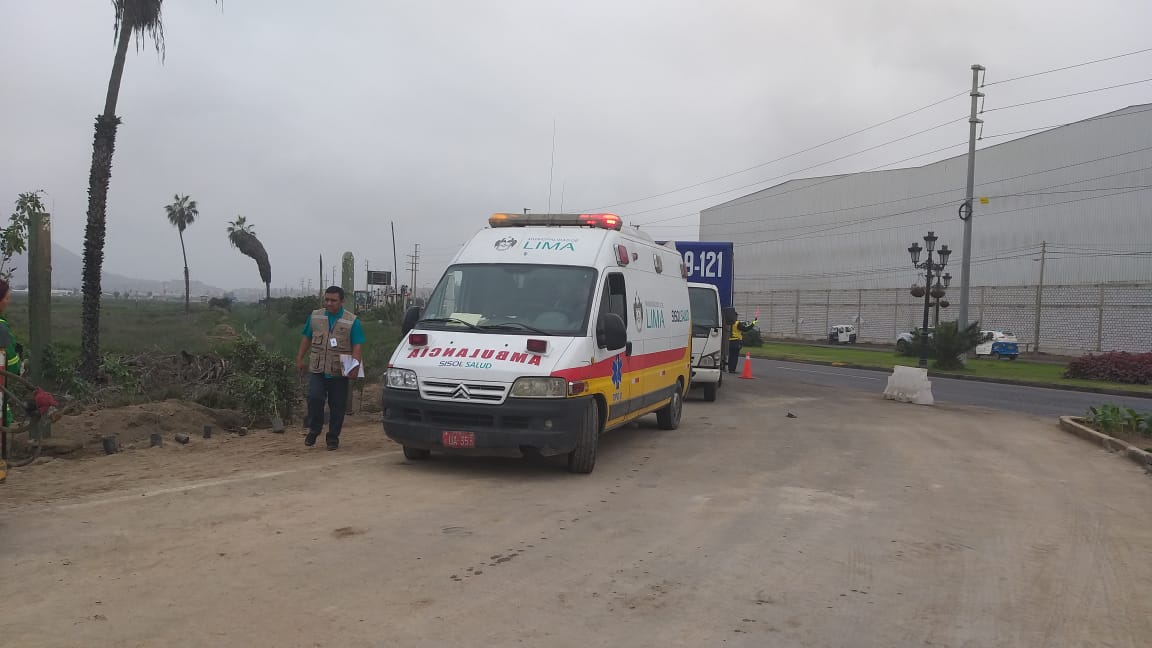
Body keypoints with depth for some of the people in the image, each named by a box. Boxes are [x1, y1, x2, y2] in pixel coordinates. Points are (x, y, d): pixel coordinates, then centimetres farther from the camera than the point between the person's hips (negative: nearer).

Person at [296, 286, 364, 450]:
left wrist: (355, 366, -14)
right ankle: (314, 430, 8)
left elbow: (357, 346, -2)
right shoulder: (315, 316, 10)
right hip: (317, 369, 1)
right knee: (314, 398, -14)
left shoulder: (352, 321, 1)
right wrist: (300, 358, 11)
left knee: (337, 405, 3)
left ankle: (333, 437, 17)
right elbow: (306, 338, 17)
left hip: (339, 372, -1)